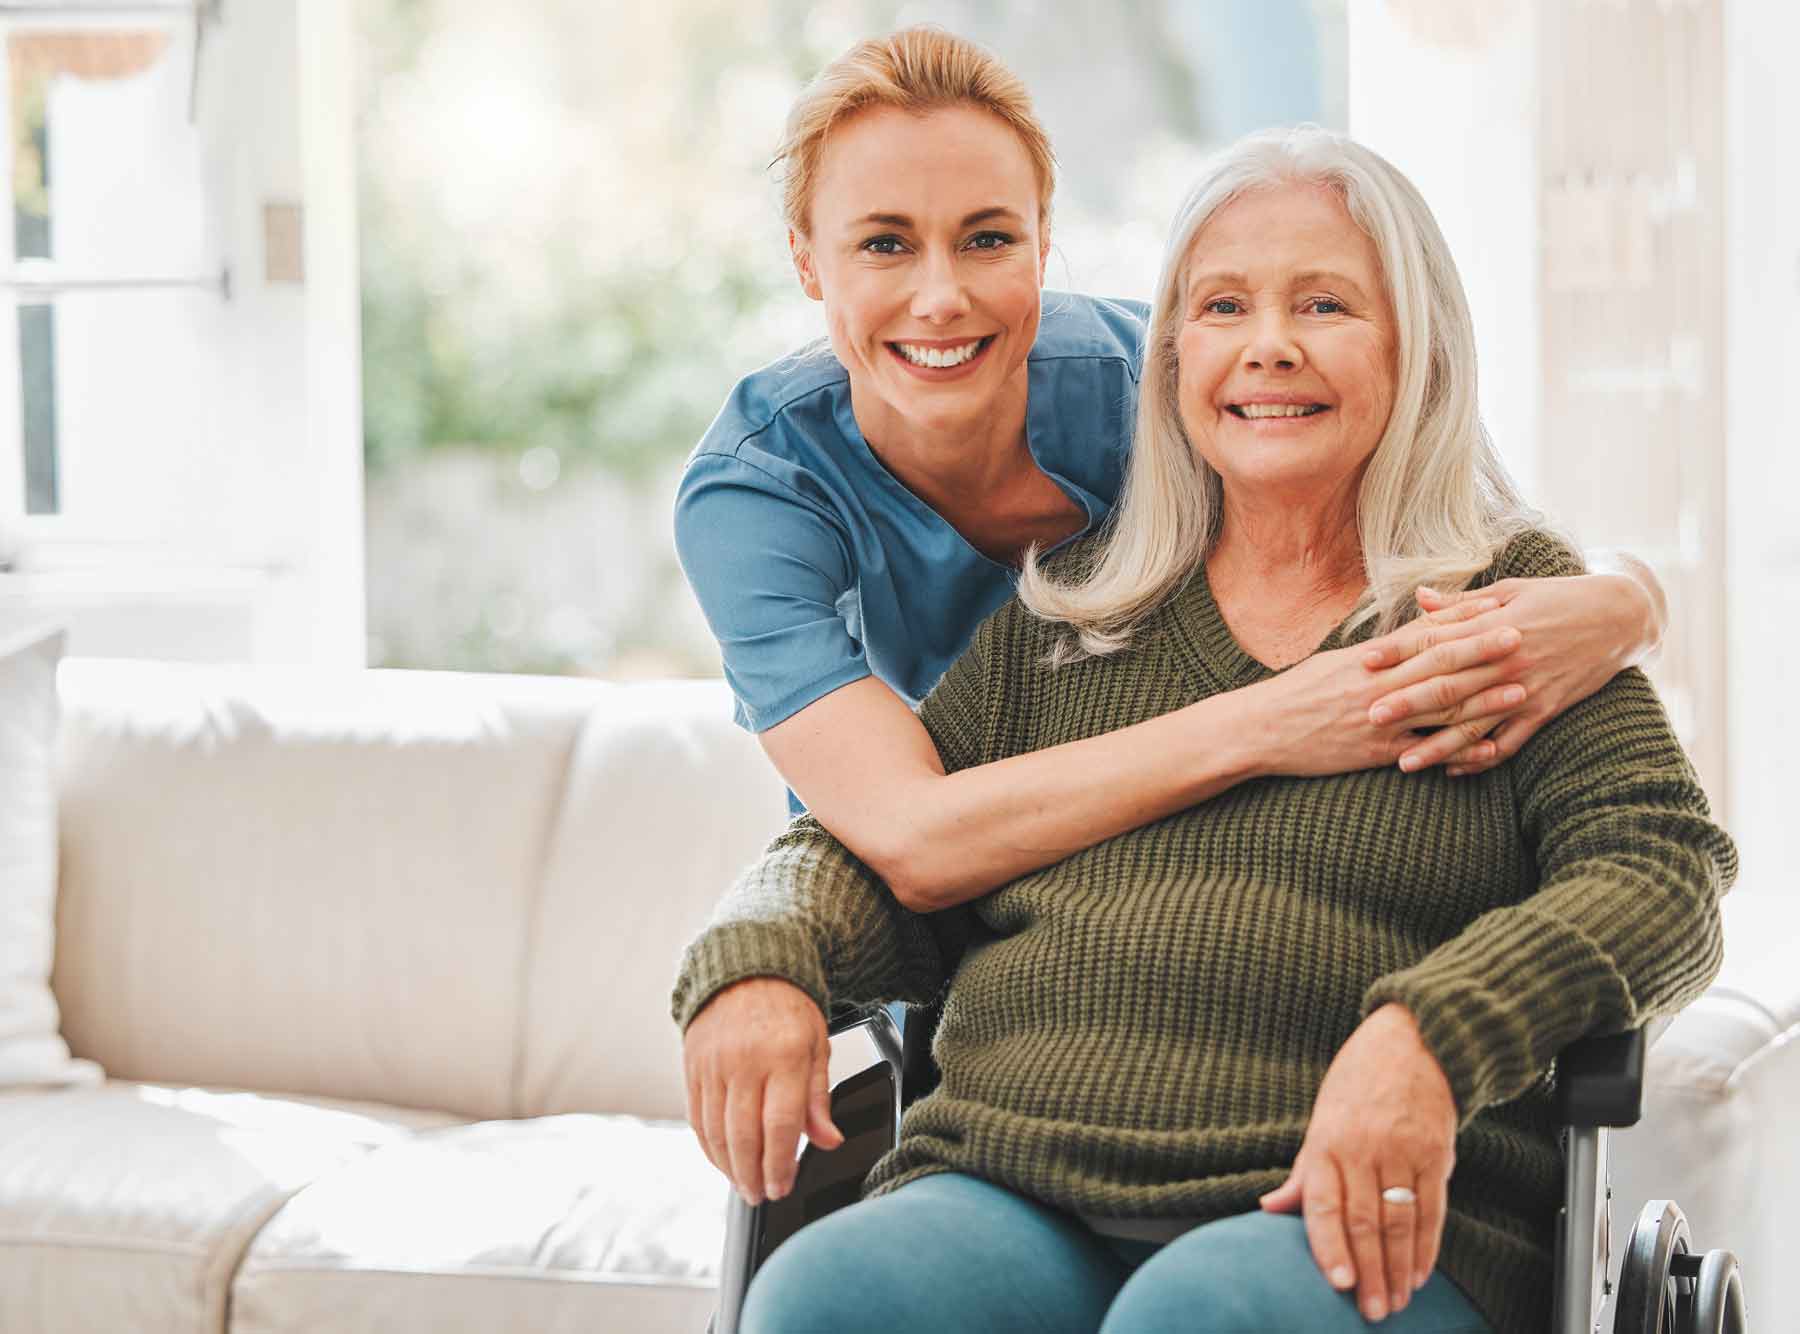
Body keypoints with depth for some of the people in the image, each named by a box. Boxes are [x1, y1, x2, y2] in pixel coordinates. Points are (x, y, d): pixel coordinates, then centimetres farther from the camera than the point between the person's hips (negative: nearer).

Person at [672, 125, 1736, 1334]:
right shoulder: (1062, 612, 21)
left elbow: (1664, 879, 0)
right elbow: (877, 851, 21)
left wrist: (1427, 1038, -18)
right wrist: (755, 964, -3)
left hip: (1365, 1235, -3)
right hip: (1008, 1196, 3)